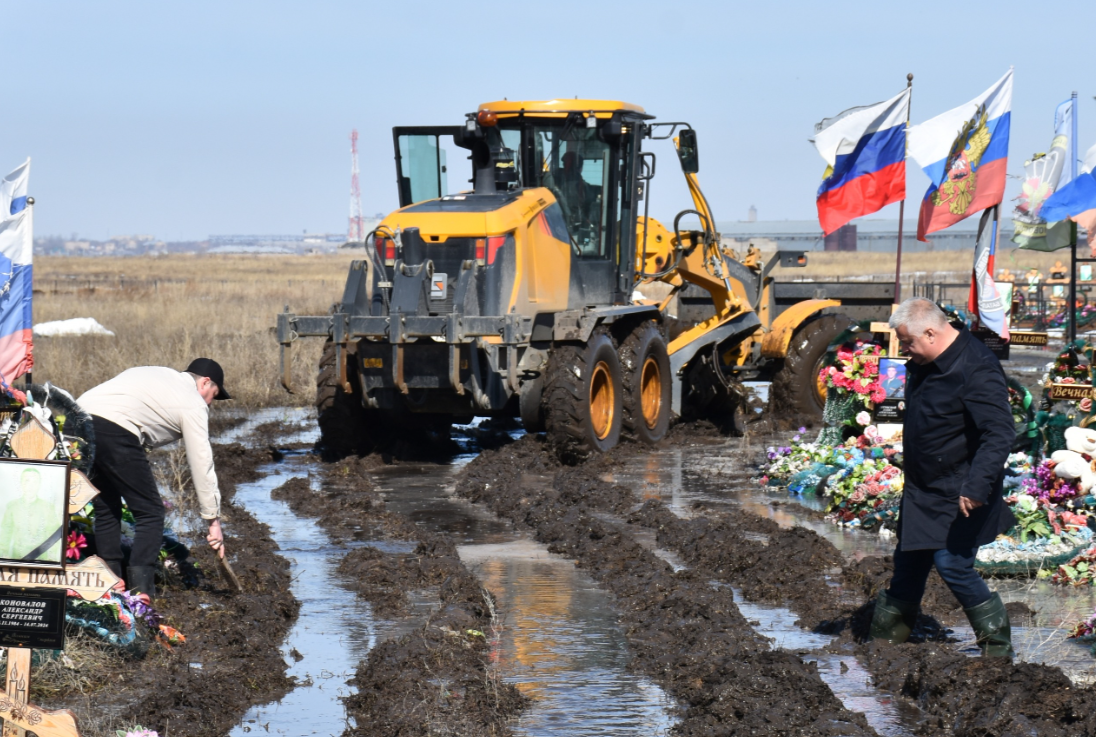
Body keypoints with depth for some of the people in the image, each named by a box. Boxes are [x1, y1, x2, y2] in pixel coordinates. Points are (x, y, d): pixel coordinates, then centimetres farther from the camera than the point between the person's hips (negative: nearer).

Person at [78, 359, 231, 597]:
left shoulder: (157, 374, 32)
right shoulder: (193, 403, 10)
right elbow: (202, 464, 9)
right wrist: (214, 520, 13)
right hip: (115, 432, -8)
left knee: (107, 506, 21)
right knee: (150, 512, 3)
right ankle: (140, 590, -5)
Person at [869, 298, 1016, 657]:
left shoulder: (977, 370, -23)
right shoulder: (924, 364, 5)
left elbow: (999, 435, -28)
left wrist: (976, 488, -33)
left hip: (957, 496, -8)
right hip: (922, 492, 8)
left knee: (952, 563, -10)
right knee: (909, 563, 14)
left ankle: (997, 646, 5)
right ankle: (884, 637, 27)